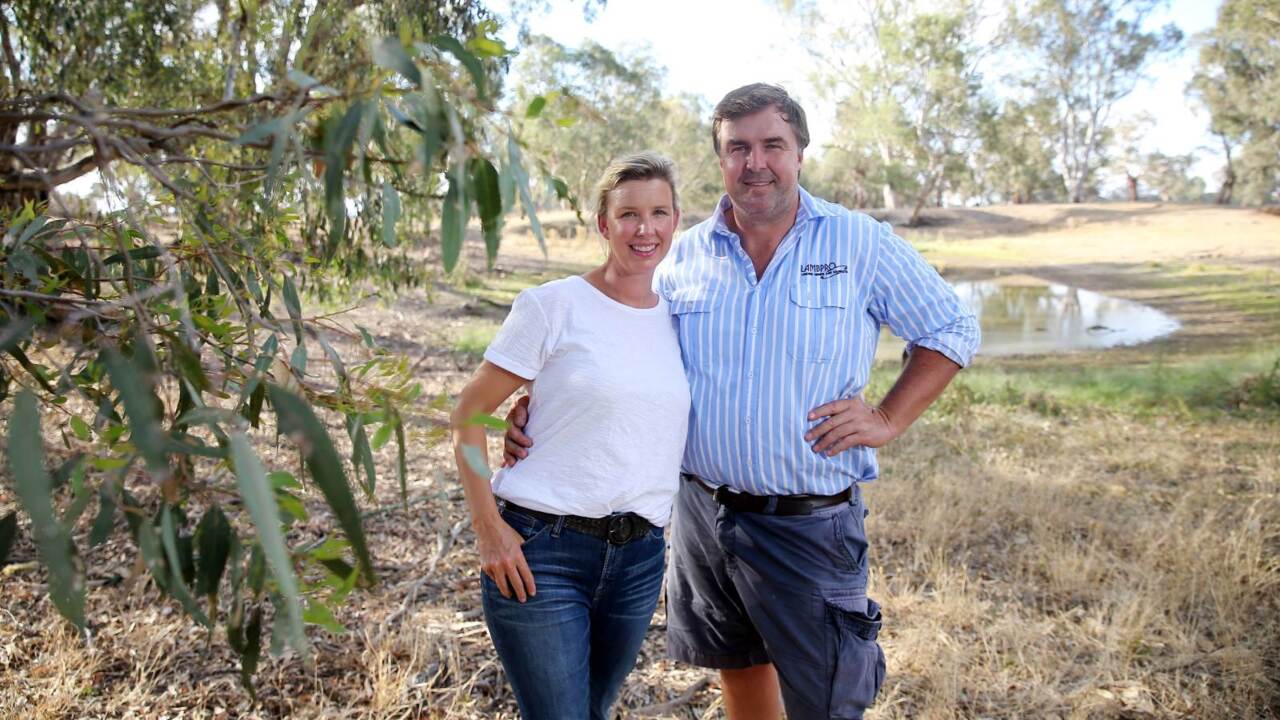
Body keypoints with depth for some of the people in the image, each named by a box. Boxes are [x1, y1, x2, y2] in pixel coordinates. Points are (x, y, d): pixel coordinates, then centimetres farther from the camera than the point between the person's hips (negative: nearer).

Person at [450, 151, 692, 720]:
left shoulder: (679, 319, 7)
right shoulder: (552, 306, -8)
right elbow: (468, 416, -6)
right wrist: (488, 529, -12)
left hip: (638, 559, 5)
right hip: (541, 552, -5)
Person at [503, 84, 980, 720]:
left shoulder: (861, 244, -5)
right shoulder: (685, 255, 2)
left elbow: (953, 331, 5)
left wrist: (888, 418, -7)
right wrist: (541, 404, -5)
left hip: (810, 523, -3)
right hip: (702, 514, 3)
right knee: (738, 668, 22)